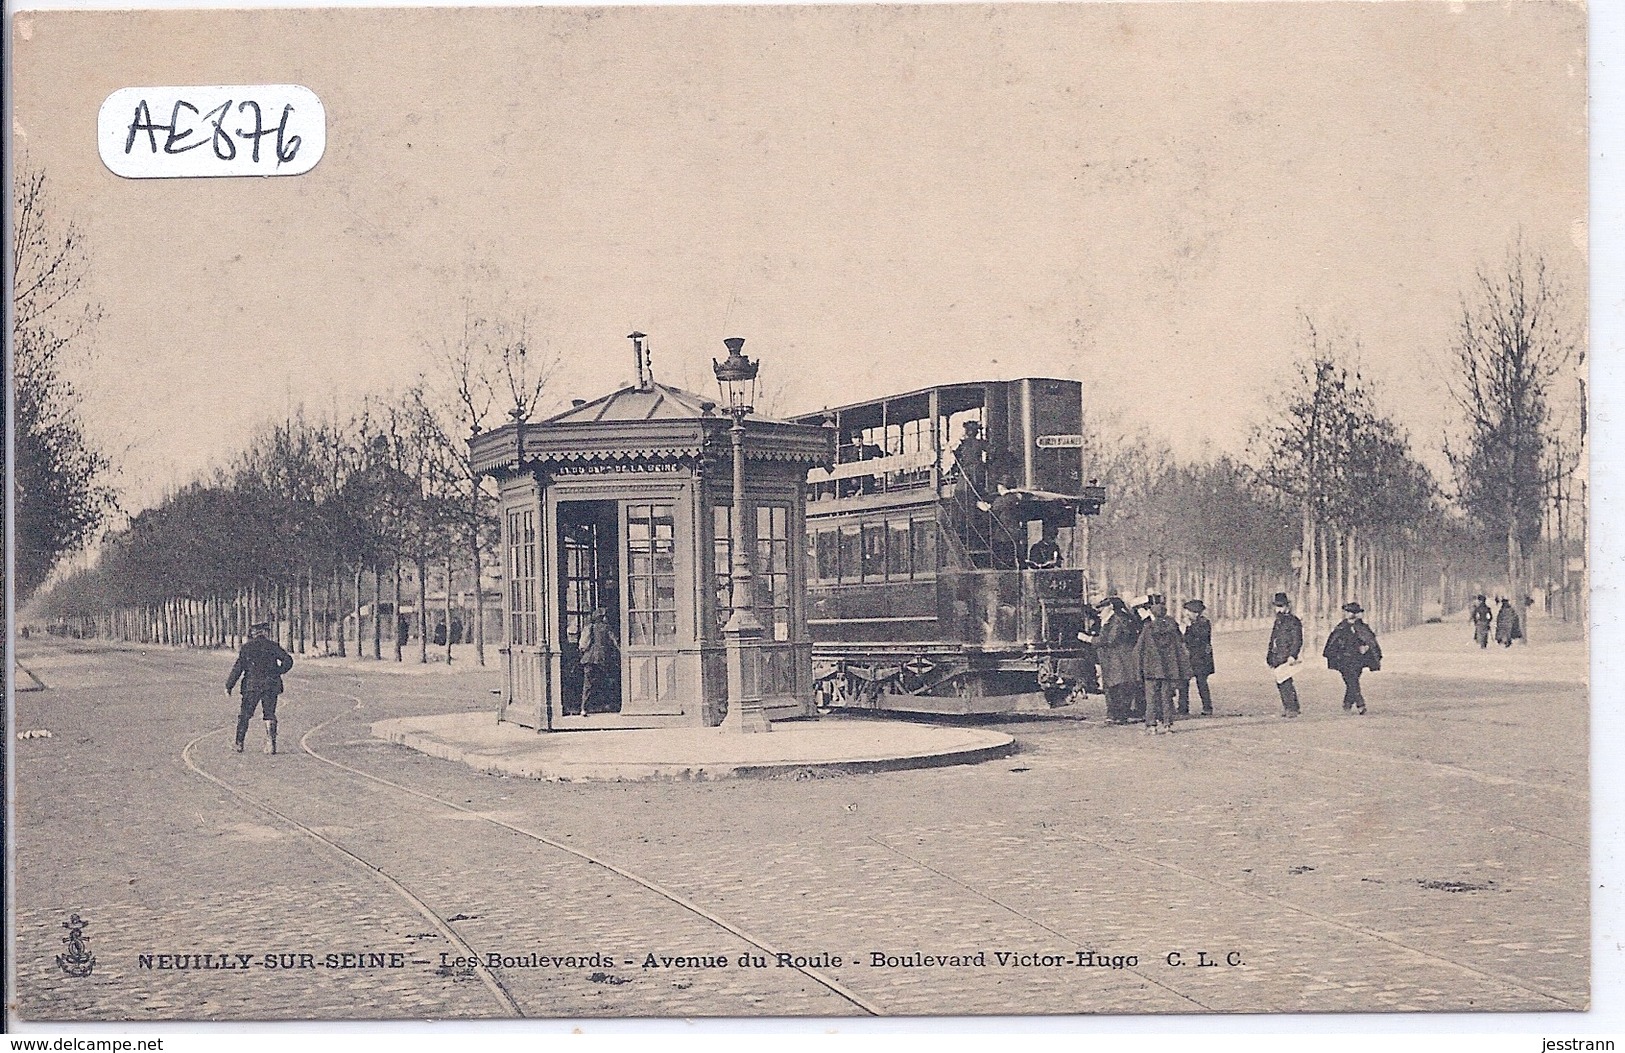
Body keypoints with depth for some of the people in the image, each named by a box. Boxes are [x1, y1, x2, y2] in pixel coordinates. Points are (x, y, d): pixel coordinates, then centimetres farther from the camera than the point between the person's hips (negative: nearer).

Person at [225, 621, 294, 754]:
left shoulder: (247, 647, 0)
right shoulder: (273, 646, 3)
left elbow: (238, 668, -3)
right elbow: (288, 661, -3)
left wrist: (229, 686, 2)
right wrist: (277, 672, 11)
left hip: (252, 685, -1)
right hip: (271, 686, 1)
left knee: (244, 715, 9)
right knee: (270, 715, 6)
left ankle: (239, 744, 12)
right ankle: (271, 744, -3)